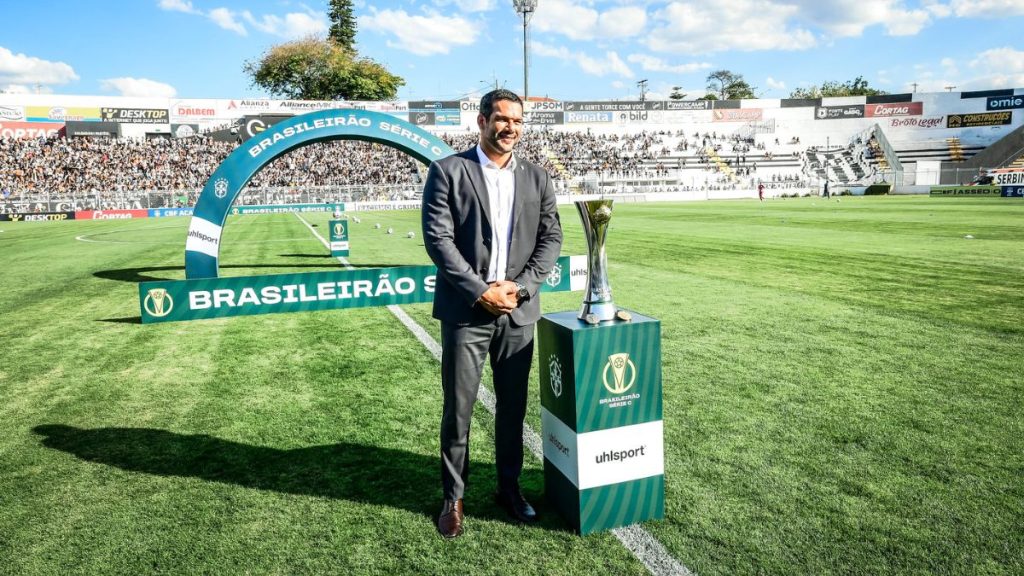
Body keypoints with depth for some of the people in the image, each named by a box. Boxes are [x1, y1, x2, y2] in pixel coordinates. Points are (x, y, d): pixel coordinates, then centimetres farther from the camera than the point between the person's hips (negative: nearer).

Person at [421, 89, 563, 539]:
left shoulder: (537, 178, 10)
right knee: (458, 409, 5)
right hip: (465, 311, -3)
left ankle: (509, 487, 30)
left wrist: (521, 287, -8)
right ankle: (453, 497, 21)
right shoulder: (448, 171, -2)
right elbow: (438, 238, -9)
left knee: (513, 406, 13)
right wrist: (480, 291, -15)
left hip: (518, 312, 4)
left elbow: (551, 238, 6)